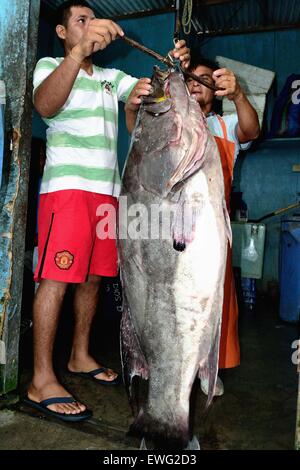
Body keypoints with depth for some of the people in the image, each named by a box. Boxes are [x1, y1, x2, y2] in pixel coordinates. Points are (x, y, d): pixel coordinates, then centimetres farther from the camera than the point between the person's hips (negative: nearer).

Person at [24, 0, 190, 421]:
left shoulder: (111, 77, 23)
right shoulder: (50, 66, 6)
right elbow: (45, 105, -17)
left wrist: (174, 67, -10)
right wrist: (80, 51, -30)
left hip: (106, 189, 6)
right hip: (67, 186, -6)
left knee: (93, 276, 8)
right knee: (56, 279, -10)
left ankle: (80, 357, 22)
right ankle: (42, 382, -4)